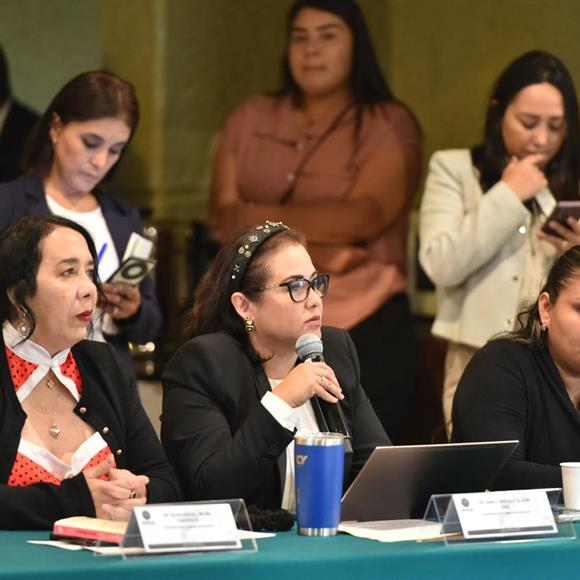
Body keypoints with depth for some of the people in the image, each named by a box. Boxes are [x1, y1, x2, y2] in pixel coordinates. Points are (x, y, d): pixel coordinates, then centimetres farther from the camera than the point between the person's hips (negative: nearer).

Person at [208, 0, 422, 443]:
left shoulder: (388, 125, -2)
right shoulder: (251, 120, 10)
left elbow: (361, 217, -16)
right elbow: (222, 220, -1)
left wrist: (254, 218, -10)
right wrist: (314, 255, -14)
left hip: (365, 332, -4)